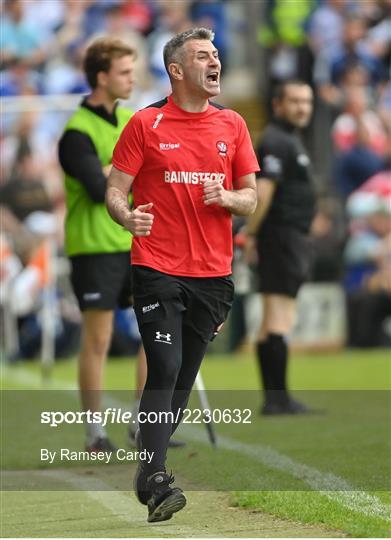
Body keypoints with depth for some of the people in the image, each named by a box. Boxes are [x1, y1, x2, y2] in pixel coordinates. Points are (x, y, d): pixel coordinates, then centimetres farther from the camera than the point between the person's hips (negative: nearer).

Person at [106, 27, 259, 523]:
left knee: (184, 377, 8)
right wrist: (127, 216, -22)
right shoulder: (146, 124, 0)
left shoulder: (232, 125, 10)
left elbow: (250, 198, 13)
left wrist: (227, 197, -9)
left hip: (213, 273, 4)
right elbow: (115, 190, 0)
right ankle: (153, 480, -15)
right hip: (158, 271, -4)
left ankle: (148, 469, 22)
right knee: (165, 368, -15)